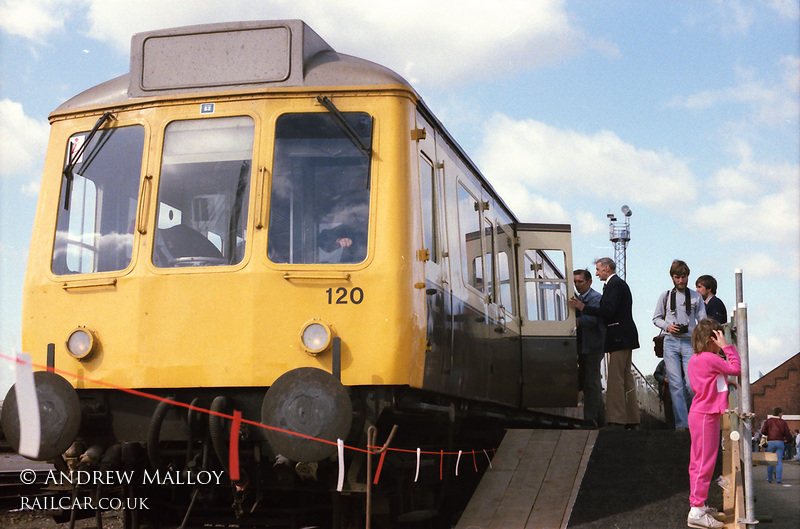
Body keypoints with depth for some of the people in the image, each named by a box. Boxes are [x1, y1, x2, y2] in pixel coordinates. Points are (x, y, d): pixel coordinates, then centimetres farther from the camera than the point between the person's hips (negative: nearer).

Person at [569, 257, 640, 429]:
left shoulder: (615, 284, -12)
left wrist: (584, 308, -15)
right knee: (626, 379, 13)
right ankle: (632, 420, 18)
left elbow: (608, 311, -21)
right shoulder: (618, 283, 20)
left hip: (619, 338, -11)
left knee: (615, 380, -10)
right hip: (624, 338, 11)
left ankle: (616, 421, -11)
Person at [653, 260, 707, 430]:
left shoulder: (696, 297, 11)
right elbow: (656, 318, 17)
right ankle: (681, 424, -5)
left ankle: (692, 419, 12)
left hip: (690, 343, -1)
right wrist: (667, 326, -3)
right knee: (676, 385, -7)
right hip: (671, 342, 1)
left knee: (691, 384, -11)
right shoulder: (665, 296, 12)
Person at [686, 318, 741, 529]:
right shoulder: (710, 359, -17)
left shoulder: (695, 359, 12)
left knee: (699, 462, 16)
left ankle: (698, 506, 25)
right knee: (705, 463, -7)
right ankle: (697, 511, -6)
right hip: (706, 416, -10)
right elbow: (737, 369, -14)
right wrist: (727, 347, -9)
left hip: (699, 414, 10)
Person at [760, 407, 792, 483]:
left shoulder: (768, 421, 6)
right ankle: (778, 479, -6)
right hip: (780, 442, 0)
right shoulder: (783, 422, 4)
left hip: (771, 442, 0)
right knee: (779, 461, 2)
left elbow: (763, 431, -3)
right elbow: (787, 433, 0)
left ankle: (769, 479, 11)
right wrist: (787, 440, 19)